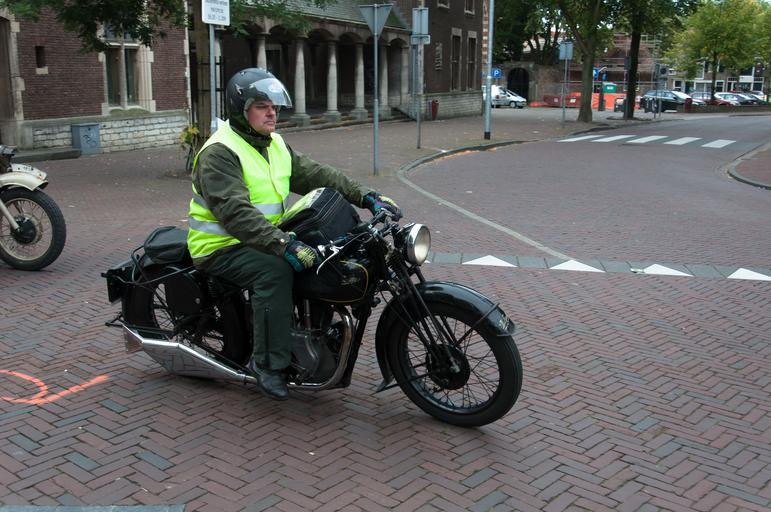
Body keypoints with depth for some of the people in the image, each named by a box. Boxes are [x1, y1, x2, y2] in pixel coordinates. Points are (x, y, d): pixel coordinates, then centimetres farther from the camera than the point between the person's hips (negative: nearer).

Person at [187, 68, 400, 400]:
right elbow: (235, 213, -30)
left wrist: (365, 197, -7)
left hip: (264, 239, 8)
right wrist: (283, 245, -40)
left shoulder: (275, 146, 10)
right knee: (275, 270, -33)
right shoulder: (219, 153, -18)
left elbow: (315, 174, 5)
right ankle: (268, 362, -25)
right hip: (221, 247, -8)